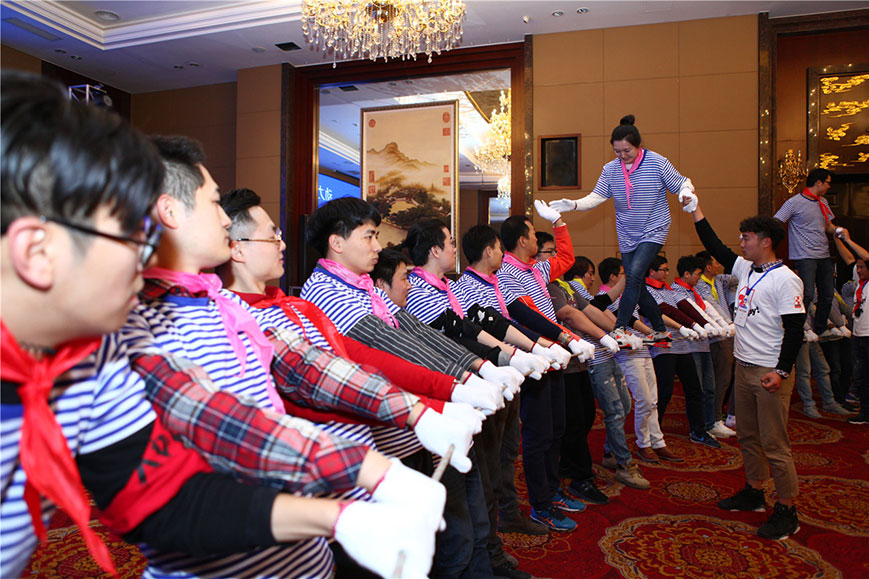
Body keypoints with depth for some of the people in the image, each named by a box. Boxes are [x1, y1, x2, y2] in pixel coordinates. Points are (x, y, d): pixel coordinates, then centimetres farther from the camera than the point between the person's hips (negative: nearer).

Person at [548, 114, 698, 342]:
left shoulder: (658, 162, -8)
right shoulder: (610, 169, 0)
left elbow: (682, 183, 1)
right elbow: (597, 196, -5)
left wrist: (687, 193, -22)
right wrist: (573, 204, -21)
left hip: (654, 231, -4)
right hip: (627, 236, 5)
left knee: (634, 275, -24)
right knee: (637, 288, 6)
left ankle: (619, 328, -21)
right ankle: (660, 330, 24)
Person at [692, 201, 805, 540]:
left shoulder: (785, 280, -13)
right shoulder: (745, 269, 10)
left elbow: (794, 329, -16)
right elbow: (716, 248, 18)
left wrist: (782, 371, -21)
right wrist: (695, 209, 18)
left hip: (771, 373, -8)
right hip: (743, 367, 8)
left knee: (774, 443, -2)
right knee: (747, 436, 17)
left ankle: (786, 511, 10)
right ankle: (754, 493, 32)